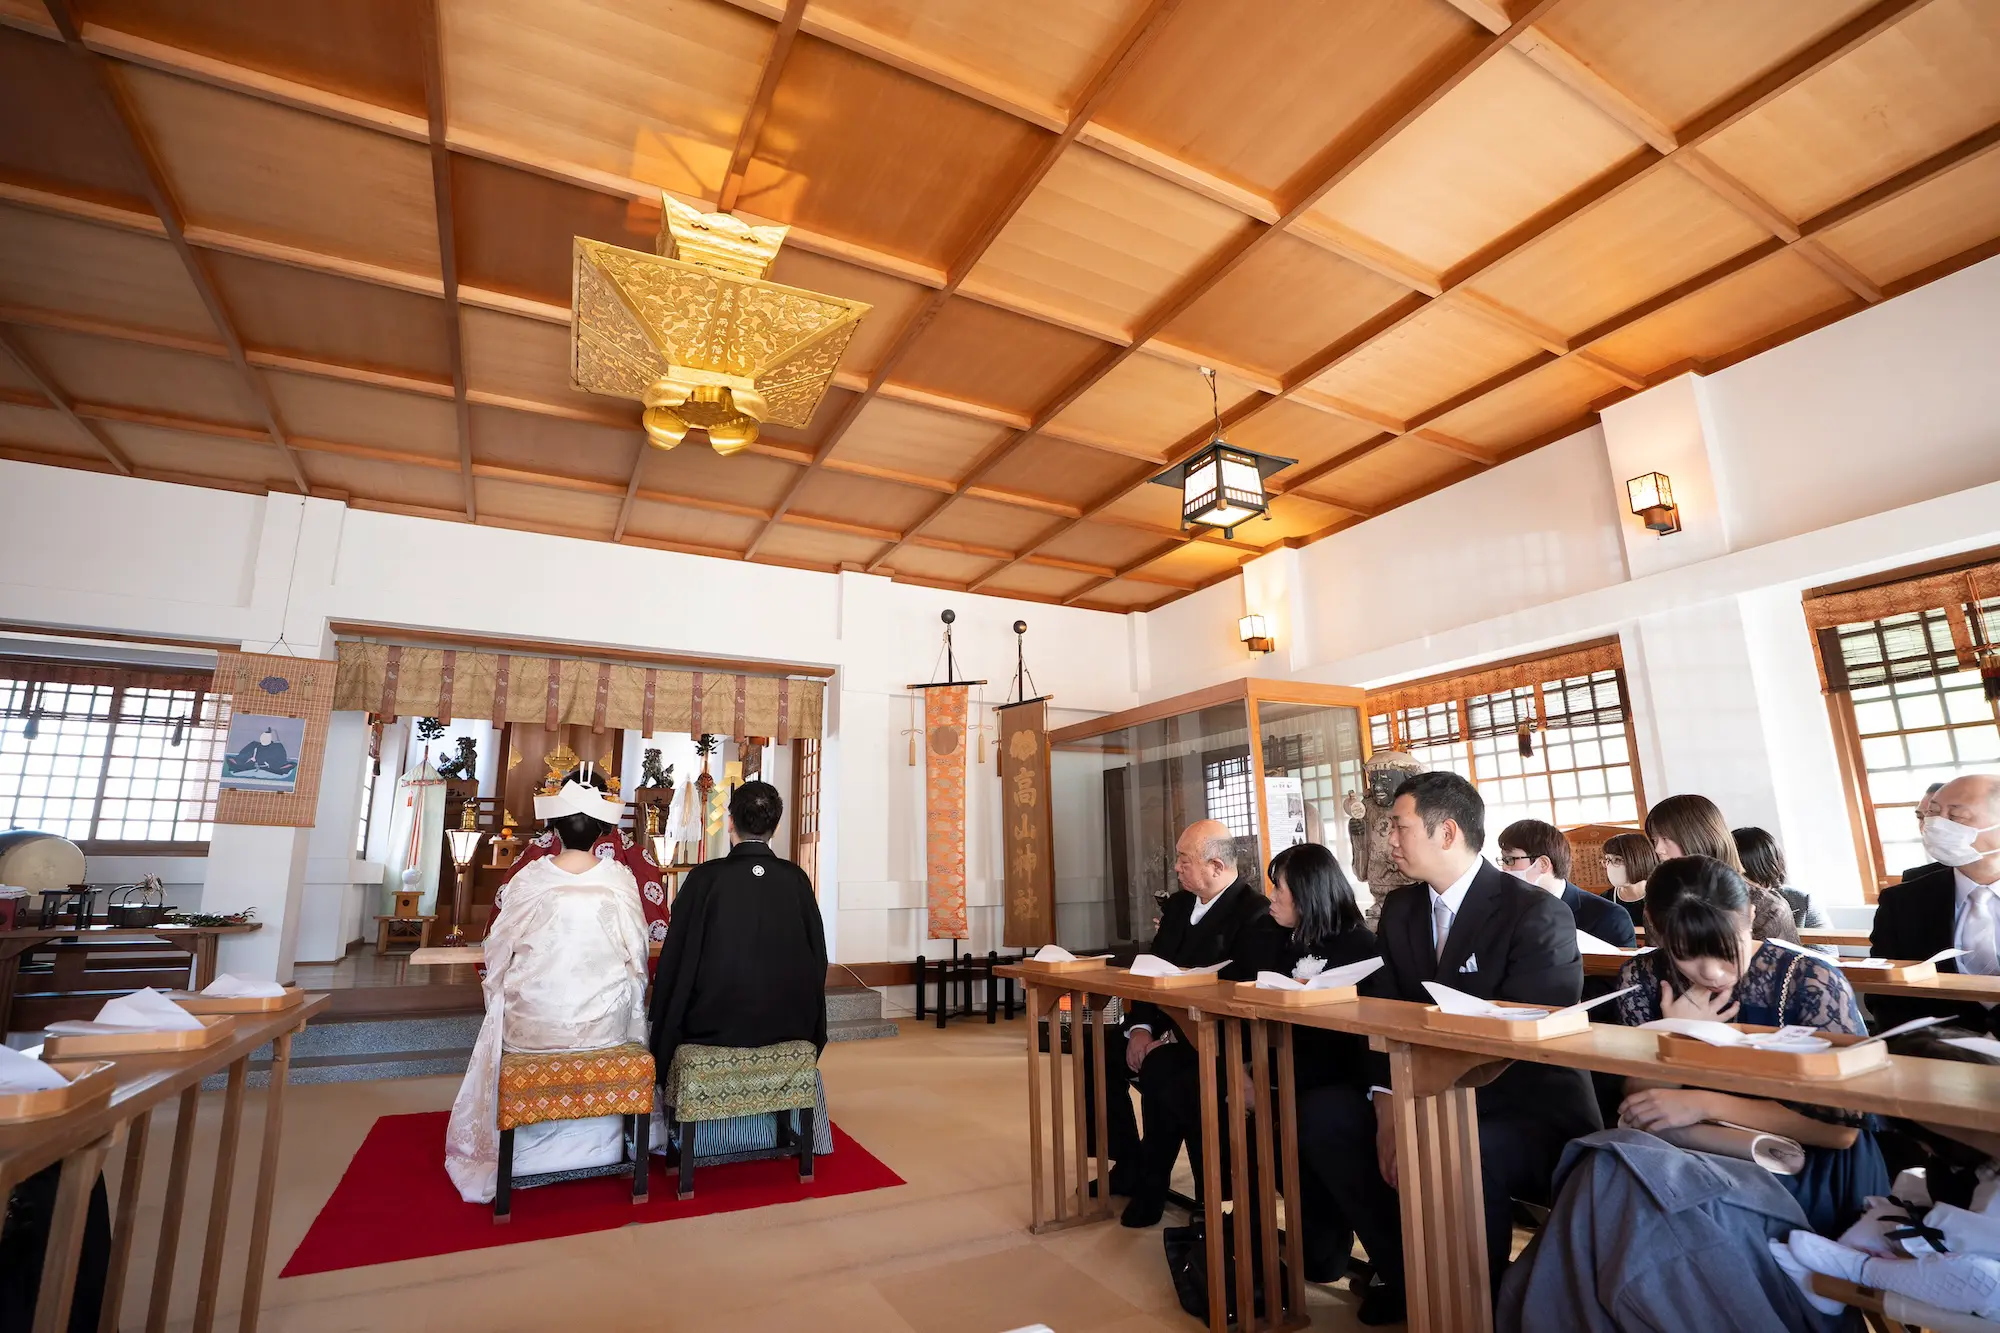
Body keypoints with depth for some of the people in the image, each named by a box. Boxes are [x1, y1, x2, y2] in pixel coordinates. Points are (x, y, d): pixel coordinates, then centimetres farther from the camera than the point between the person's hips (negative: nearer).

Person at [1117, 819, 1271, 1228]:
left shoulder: (1256, 913, -14)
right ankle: (1127, 1164, 6)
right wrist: (1140, 1028, -7)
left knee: (1159, 1072, -31)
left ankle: (1149, 1189, -8)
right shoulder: (1177, 905, 11)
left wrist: (1175, 1036, -24)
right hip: (1169, 1027, 8)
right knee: (1103, 1053, -13)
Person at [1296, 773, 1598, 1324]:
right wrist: (1388, 1101, -17)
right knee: (1322, 1113, -12)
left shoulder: (1538, 916, -16)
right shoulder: (1400, 908, 4)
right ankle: (1406, 1274, 6)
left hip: (1530, 1107, -6)